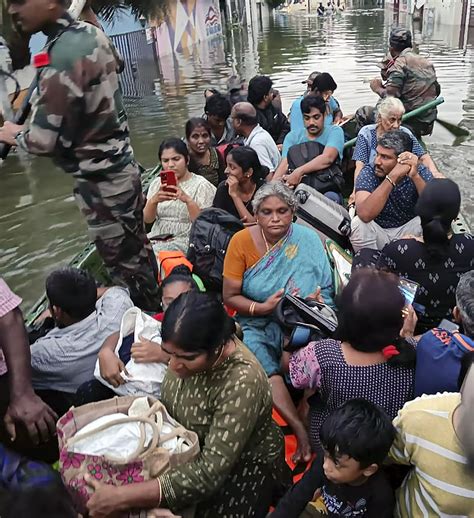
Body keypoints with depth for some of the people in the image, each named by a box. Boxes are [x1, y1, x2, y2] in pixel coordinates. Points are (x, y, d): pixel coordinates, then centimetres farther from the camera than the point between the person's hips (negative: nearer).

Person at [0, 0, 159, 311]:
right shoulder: (93, 33, 1)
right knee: (137, 250, 22)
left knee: (123, 263, 6)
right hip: (123, 164, 9)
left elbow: (44, 141, -25)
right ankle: (155, 310, 39)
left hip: (99, 180, -9)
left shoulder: (63, 57, -25)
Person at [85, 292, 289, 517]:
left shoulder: (242, 382, -33)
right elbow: (166, 407, 0)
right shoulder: (186, 351, -17)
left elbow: (210, 473, -33)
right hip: (196, 449, 5)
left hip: (244, 466, -4)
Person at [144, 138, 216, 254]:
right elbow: (147, 219, 4)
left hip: (185, 242, -4)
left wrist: (188, 200, -26)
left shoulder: (201, 185, -1)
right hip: (156, 239, 4)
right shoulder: (157, 183, 13)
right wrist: (154, 200, -16)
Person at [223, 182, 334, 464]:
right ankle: (300, 428, -27)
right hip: (256, 324, 0)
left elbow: (325, 293, -3)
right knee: (262, 365, -30)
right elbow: (230, 296, -2)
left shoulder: (308, 240, -4)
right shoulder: (242, 241, -4)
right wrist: (262, 307, -19)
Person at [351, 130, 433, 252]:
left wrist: (415, 176, -38)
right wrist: (392, 177, -41)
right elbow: (365, 215, -37)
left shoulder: (420, 172, -14)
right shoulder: (368, 173, -20)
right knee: (357, 223, -30)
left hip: (408, 230, 1)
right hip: (377, 232, -1)